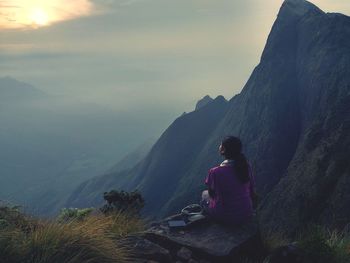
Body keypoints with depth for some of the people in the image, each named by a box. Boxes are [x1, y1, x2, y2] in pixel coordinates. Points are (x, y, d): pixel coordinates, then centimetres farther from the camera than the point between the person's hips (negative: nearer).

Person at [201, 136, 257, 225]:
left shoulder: (215, 172, -24)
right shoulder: (246, 167, -10)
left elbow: (211, 193, -5)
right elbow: (253, 193, 0)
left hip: (225, 217, -4)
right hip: (247, 215, 4)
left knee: (205, 194, 27)